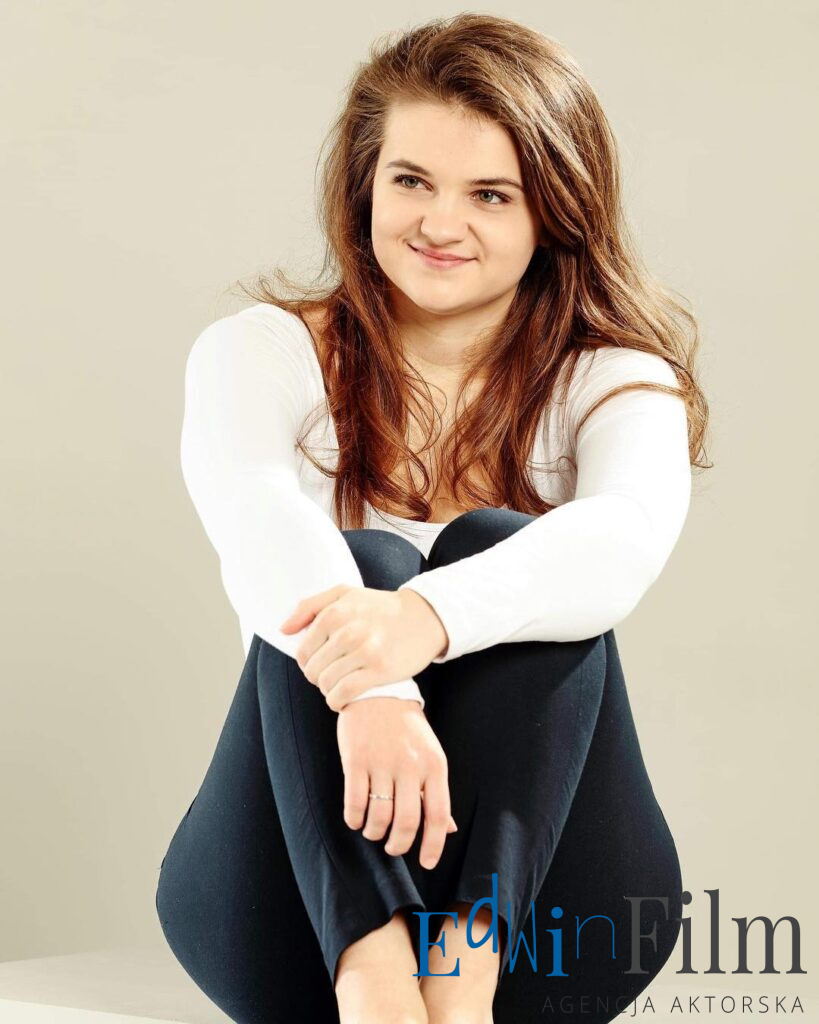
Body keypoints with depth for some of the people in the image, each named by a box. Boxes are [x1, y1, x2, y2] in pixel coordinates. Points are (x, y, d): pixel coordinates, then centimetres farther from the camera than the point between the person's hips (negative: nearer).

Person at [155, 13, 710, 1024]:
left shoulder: (613, 382, 5)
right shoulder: (262, 351, 5)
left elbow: (624, 537, -20)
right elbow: (247, 505, -19)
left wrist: (428, 619, -42)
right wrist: (366, 687, -41)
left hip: (539, 912, 0)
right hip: (300, 898, 0)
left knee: (500, 548, -23)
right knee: (351, 568, -25)